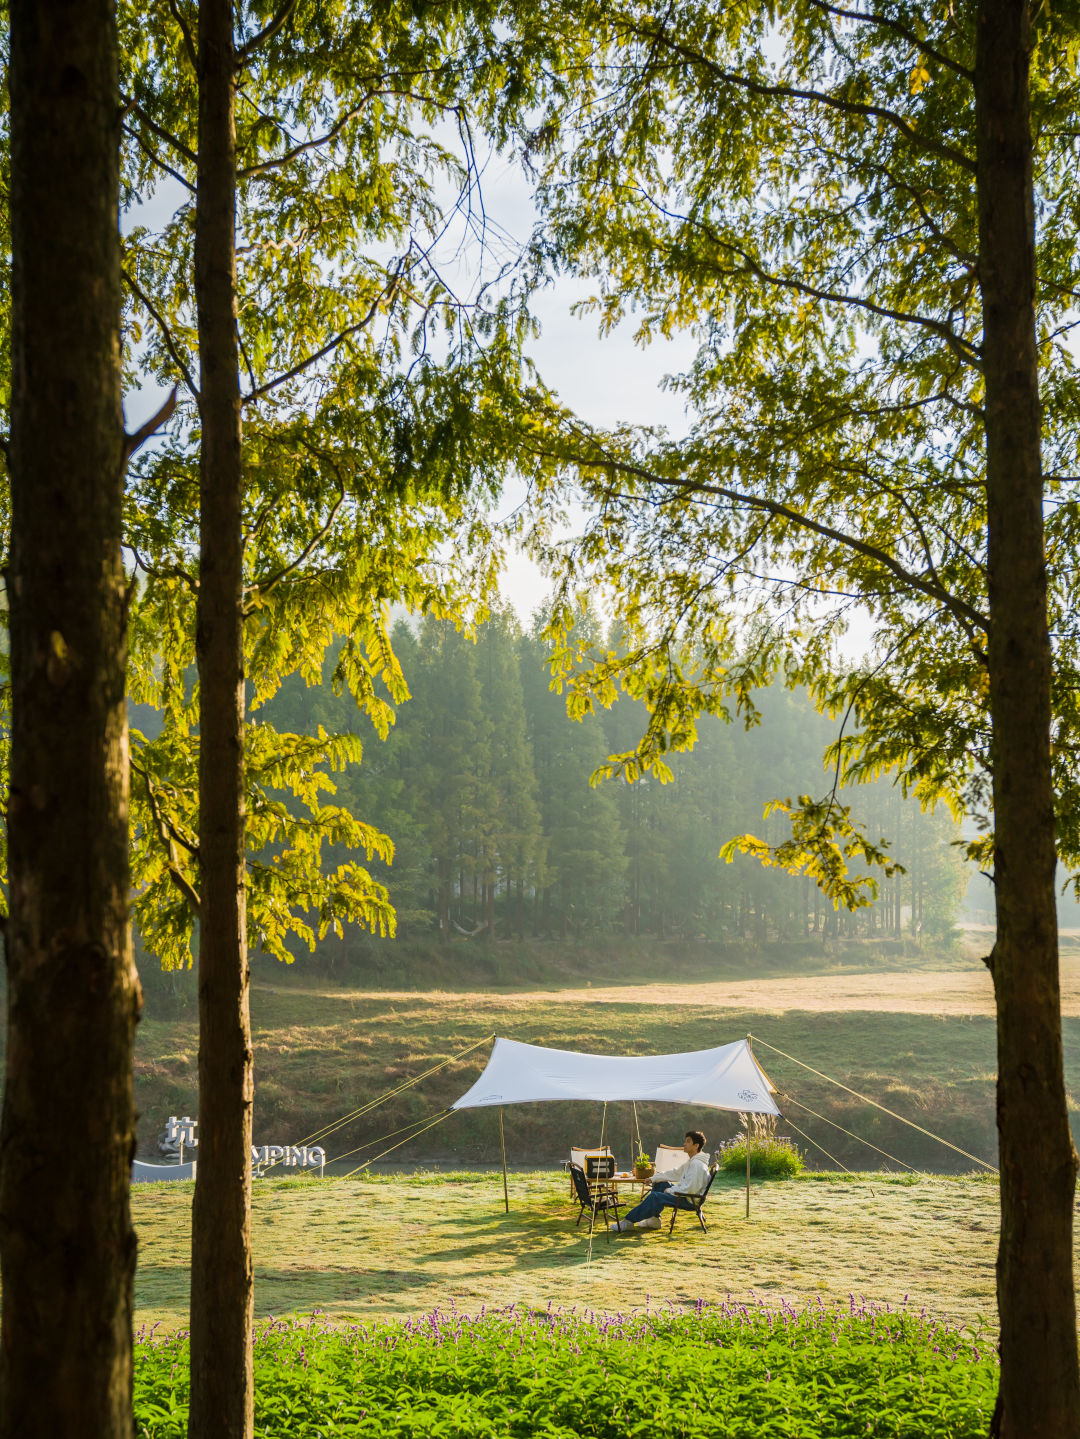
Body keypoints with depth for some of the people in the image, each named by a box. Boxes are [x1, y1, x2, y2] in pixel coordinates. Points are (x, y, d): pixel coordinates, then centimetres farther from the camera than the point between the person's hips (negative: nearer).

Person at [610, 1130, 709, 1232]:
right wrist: (653, 1178, 17)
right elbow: (676, 1173, 23)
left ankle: (628, 1222, -15)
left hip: (690, 1201, -11)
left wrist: (669, 1191, -13)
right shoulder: (691, 1161, 14)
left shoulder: (697, 1164, -20)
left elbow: (689, 1189, -27)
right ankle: (654, 1220, 13)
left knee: (655, 1196, -22)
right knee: (659, 1184, 18)